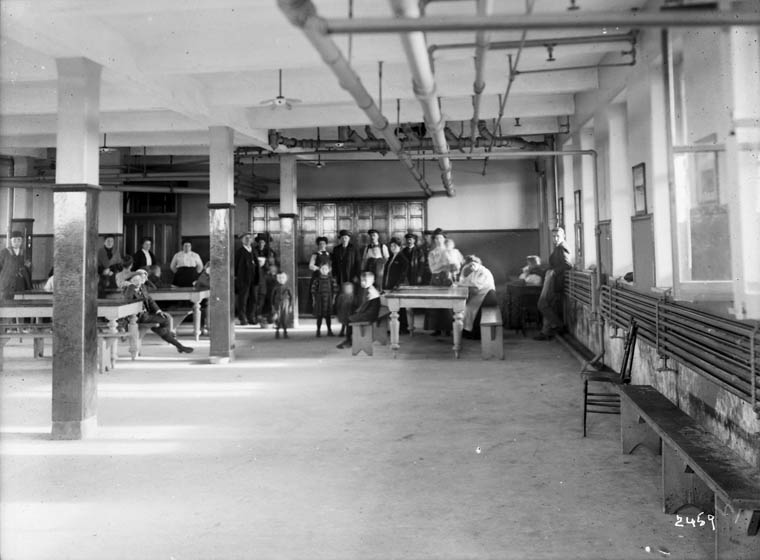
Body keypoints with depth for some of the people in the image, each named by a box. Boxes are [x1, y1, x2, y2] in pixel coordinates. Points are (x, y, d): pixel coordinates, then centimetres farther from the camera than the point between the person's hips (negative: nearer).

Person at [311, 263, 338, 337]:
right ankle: (318, 331, 6)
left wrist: (333, 298, 1)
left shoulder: (331, 279, 3)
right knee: (319, 316, -1)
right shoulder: (317, 279, 0)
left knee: (328, 316, 4)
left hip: (328, 299, 1)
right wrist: (314, 300, 0)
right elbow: (313, 290, 2)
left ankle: (329, 331, 11)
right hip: (319, 299, -1)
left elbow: (335, 289, 6)